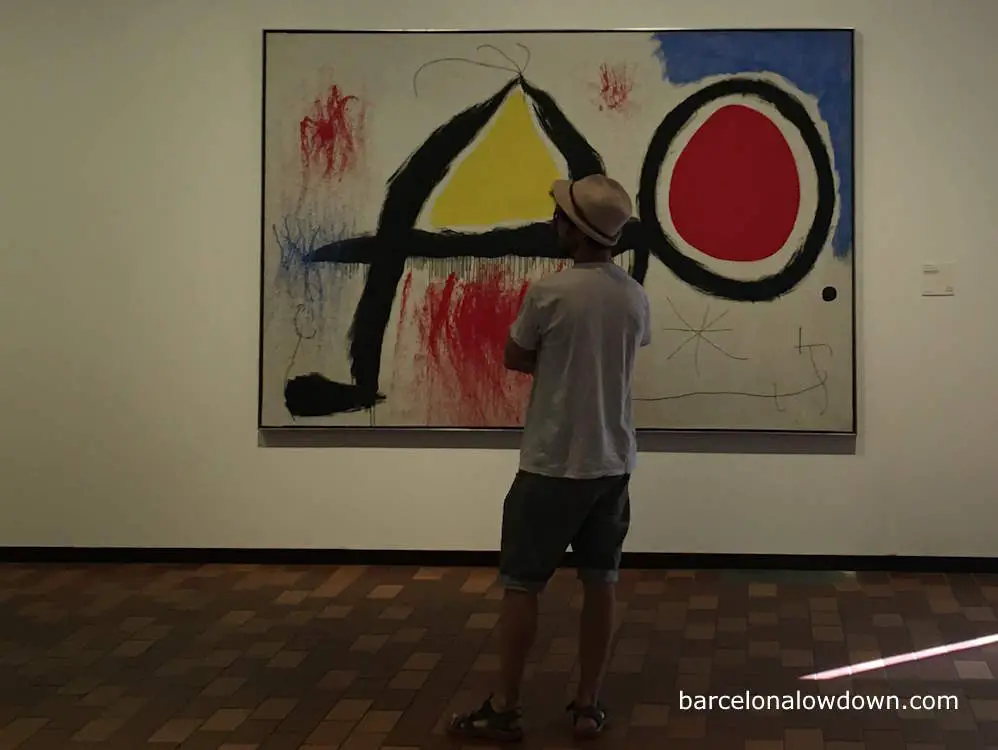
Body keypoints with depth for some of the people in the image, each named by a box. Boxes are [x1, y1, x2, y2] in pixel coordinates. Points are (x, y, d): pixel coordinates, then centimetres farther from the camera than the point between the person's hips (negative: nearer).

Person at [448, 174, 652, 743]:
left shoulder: (550, 293, -16)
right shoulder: (636, 297, 1)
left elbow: (515, 359, -2)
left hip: (553, 463, -5)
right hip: (613, 461, 5)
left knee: (522, 584, 4)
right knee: (601, 582, 10)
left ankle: (504, 710, 10)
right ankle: (589, 706, 17)